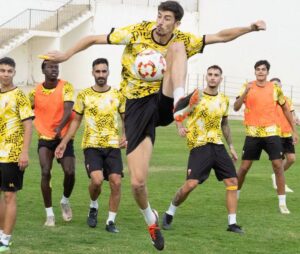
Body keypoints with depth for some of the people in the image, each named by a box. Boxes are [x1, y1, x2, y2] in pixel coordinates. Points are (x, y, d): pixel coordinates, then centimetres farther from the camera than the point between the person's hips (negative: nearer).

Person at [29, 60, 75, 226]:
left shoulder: (66, 87, -8)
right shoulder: (35, 92, -3)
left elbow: (68, 110, -22)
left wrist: (60, 127, -38)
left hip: (64, 137, -1)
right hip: (45, 138, 1)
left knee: (70, 172, -12)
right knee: (45, 173, -12)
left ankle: (65, 201, 20)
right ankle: (49, 214, 0)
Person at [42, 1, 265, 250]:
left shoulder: (181, 40, 2)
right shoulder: (137, 33, -4)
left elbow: (220, 36, 6)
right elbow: (94, 39, -1)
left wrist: (250, 27, -7)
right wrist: (67, 54, -11)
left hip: (164, 103, 1)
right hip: (138, 107, -1)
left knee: (176, 47, -21)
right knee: (138, 182, -13)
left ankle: (180, 103, -40)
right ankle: (150, 218, 23)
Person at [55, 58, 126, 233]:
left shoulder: (118, 95, 5)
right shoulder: (84, 95, 3)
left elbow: (126, 119, 13)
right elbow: (76, 120, 11)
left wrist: (126, 136, -6)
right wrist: (64, 142, 5)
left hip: (113, 145, 2)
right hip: (92, 145, -1)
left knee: (116, 182, -7)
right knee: (97, 179, -20)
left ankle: (111, 221, 7)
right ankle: (93, 206, 12)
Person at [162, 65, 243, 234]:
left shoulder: (224, 100, 12)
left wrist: (231, 146, 22)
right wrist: (180, 127, -21)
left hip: (218, 146, 5)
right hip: (199, 146, -5)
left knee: (232, 181, -2)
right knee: (191, 184, -15)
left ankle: (232, 223, 6)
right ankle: (170, 214, 8)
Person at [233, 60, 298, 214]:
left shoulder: (275, 88, 2)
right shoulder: (247, 87, 0)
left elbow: (286, 109, 12)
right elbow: (236, 107, -9)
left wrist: (294, 131, 11)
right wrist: (245, 92, -25)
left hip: (271, 133, 0)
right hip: (252, 134, 0)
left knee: (278, 165, -7)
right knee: (244, 167, 3)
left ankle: (282, 203, -1)